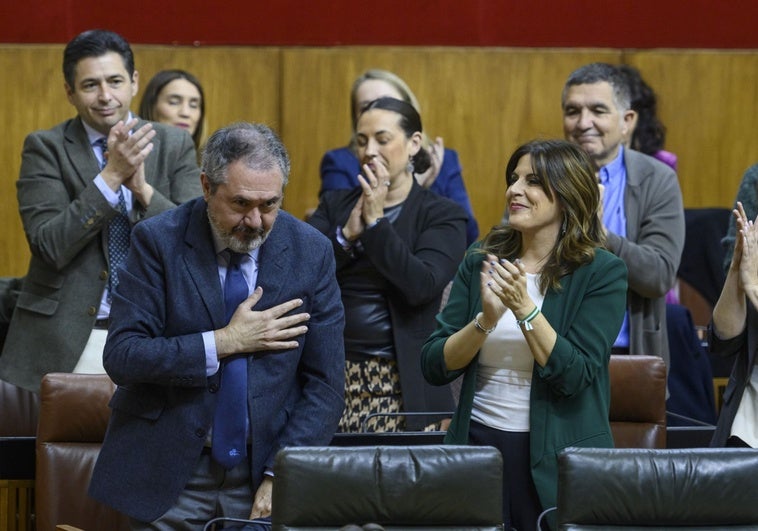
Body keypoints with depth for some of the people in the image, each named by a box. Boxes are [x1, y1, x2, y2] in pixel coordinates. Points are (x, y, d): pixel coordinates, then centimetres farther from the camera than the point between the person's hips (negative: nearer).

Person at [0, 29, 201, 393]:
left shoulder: (174, 145, 5)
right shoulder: (45, 148, -1)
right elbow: (50, 246, -12)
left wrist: (143, 188, -19)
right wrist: (110, 176, -20)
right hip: (64, 342, -1)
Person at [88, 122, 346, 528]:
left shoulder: (311, 252, -2)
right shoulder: (158, 241, -6)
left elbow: (324, 385, -2)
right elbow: (121, 356, -12)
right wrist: (225, 343, -17)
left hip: (264, 473, 1)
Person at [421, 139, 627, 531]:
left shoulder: (602, 274, -5)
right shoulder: (481, 262, 4)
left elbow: (575, 378, -15)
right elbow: (434, 367, -1)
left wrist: (524, 307, -23)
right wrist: (486, 319, -17)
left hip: (557, 461, -3)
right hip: (478, 443, 3)